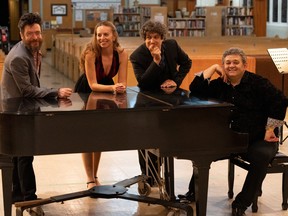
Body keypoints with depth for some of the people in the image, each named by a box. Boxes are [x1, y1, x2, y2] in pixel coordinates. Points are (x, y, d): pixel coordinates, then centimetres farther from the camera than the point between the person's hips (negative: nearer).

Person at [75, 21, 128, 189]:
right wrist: (113, 87, -46)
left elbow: (122, 84, -19)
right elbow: (93, 85, -31)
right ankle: (90, 180, 4)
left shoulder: (121, 54, -21)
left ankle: (95, 176, 25)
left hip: (106, 94, 3)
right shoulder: (91, 53, -30)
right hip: (86, 93, -3)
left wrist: (120, 88, -42)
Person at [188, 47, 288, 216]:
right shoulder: (220, 84, 7)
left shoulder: (257, 82, -7)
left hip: (259, 139, -4)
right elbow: (196, 90, -3)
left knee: (261, 156, -35)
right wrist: (213, 68, -4)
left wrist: (270, 130, -14)